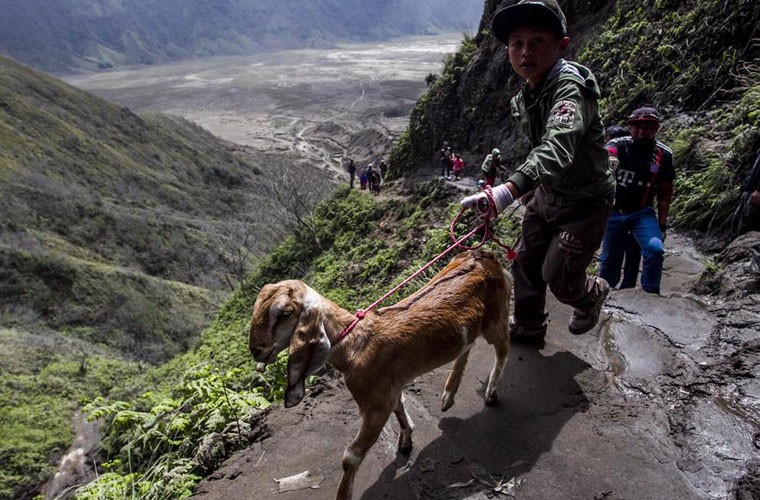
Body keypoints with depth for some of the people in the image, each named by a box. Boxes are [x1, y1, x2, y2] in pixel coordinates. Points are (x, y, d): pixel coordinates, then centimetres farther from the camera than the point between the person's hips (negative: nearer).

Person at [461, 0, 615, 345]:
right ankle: (528, 328, 33)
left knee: (558, 276, 0)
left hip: (585, 201, -8)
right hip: (548, 193, 8)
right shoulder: (527, 95, -2)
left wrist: (508, 191, -65)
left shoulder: (570, 89, -30)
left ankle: (593, 294, 36)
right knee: (525, 262, 12)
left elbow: (556, 149, -50)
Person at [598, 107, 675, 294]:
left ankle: (650, 295, -4)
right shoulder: (619, 145, -9)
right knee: (609, 260, 6)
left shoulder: (663, 154, -5)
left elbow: (665, 192, 2)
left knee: (655, 249, -23)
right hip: (614, 212, 0)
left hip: (642, 213, 0)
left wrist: (662, 224, 1)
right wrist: (609, 160, -57)